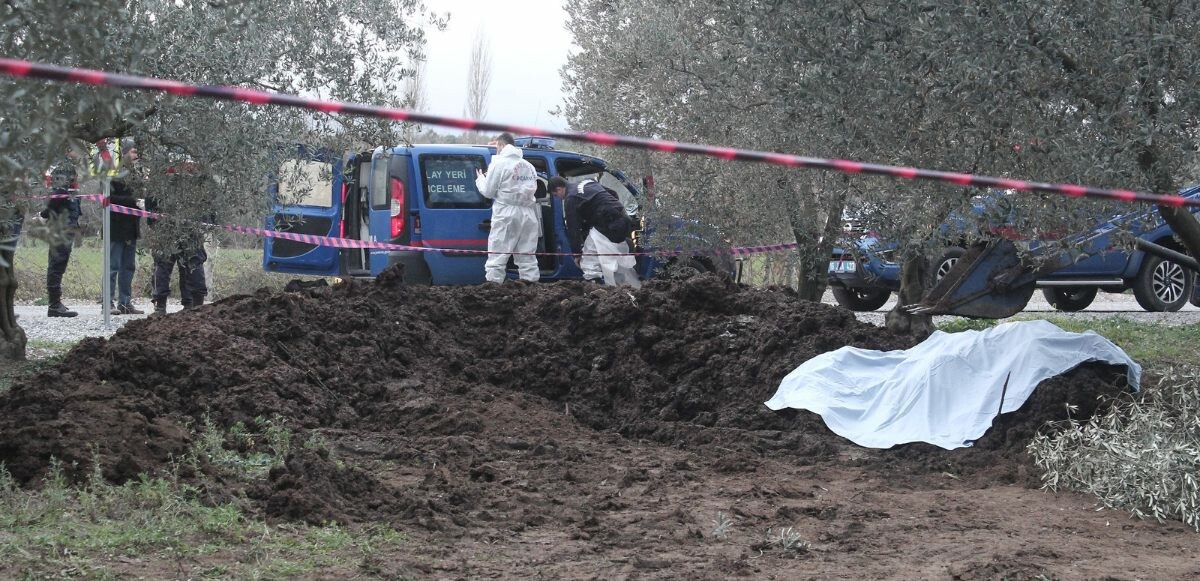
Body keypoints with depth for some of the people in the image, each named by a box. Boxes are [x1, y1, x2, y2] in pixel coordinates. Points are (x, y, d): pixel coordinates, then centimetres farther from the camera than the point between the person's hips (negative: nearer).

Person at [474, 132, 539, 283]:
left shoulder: (499, 163, -5)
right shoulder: (528, 166, 14)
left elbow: (488, 192, -4)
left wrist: (480, 178, 17)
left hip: (506, 213, -6)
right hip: (528, 214, 6)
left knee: (497, 256, -5)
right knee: (527, 256, 12)